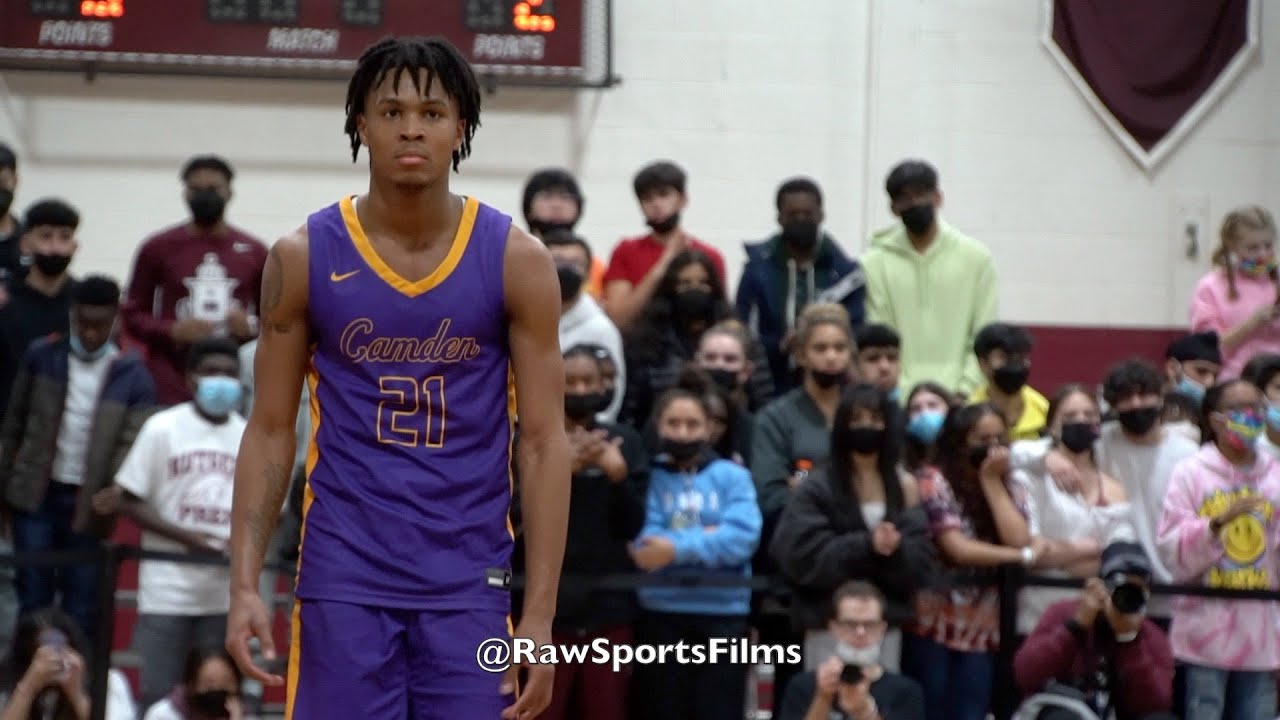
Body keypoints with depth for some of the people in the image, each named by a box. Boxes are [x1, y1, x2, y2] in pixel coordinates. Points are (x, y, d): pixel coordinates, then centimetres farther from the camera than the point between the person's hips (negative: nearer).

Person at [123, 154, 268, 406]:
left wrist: (252, 326, -6)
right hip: (170, 390, -1)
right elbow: (133, 315, 7)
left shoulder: (254, 252, 10)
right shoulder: (157, 248, 5)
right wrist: (172, 331, -11)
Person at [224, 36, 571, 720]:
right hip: (342, 583, 0)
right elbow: (270, 431, 5)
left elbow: (544, 443, -2)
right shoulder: (304, 258, 0)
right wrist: (244, 584, -6)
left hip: (470, 586, 0)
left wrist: (540, 613, -8)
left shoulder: (517, 261, -2)